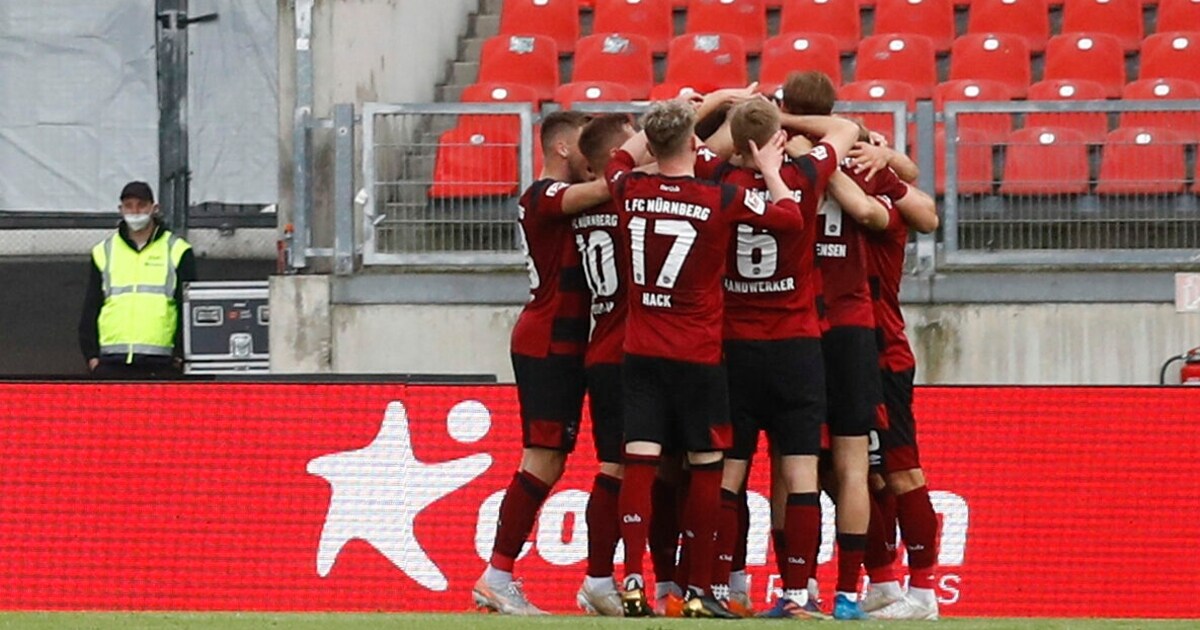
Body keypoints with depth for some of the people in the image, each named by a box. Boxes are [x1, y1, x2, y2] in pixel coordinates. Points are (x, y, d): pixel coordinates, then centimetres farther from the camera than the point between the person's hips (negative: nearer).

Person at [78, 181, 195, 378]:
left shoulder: (177, 251, 8)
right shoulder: (103, 253, 15)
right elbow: (90, 309, 16)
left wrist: (181, 354, -4)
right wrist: (91, 354, 5)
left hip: (160, 366, -2)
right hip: (112, 365, 2)